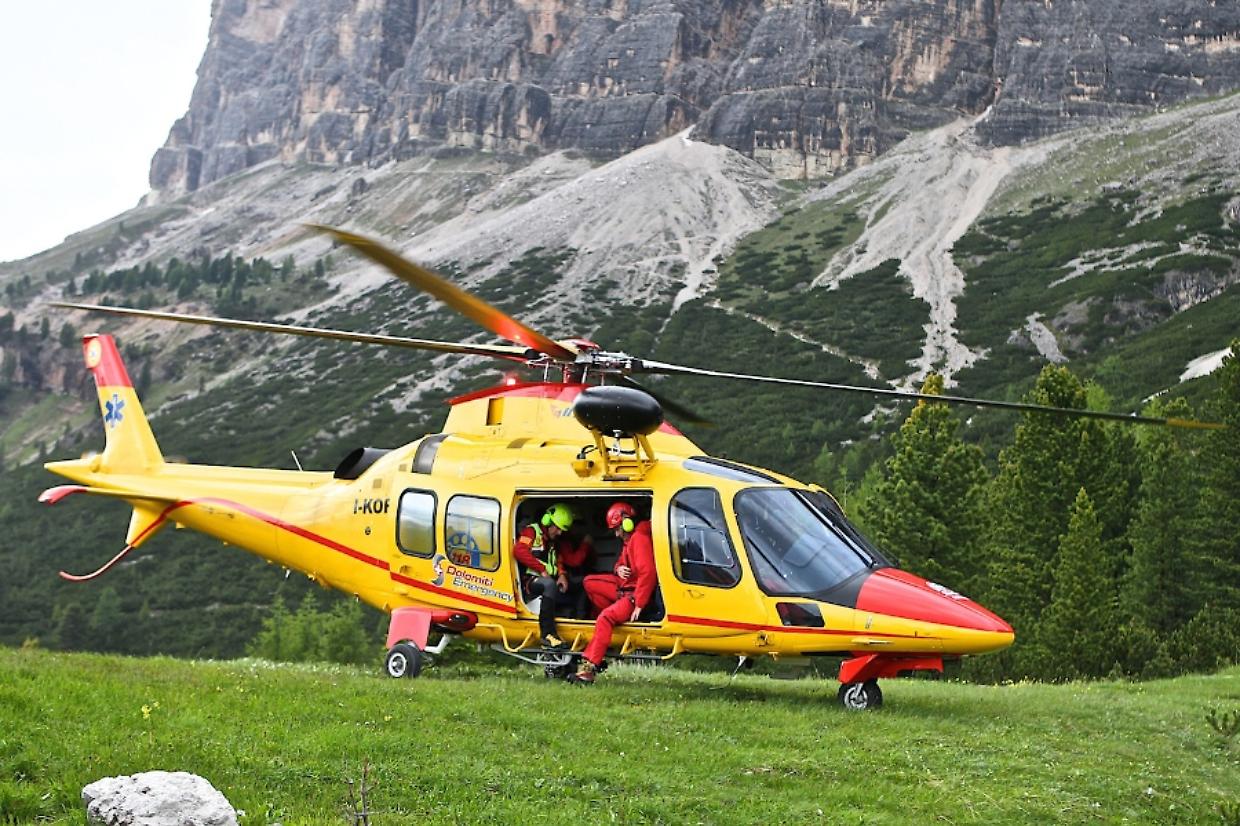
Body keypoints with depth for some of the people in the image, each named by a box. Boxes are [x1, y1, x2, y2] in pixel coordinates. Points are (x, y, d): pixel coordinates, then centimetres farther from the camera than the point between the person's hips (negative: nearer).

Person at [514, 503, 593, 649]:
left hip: (549, 584, 8)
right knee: (549, 584, -39)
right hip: (530, 582, -8)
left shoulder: (555, 542, 26)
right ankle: (548, 635, -44)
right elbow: (520, 551, -15)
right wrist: (542, 570, -17)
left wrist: (562, 575, -6)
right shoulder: (532, 531, 3)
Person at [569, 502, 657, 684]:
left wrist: (638, 605, -26)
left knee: (605, 618, -29)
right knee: (590, 582, 9)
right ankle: (616, 615, 1)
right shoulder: (629, 539, 15)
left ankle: (590, 668, -35)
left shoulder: (640, 539, -18)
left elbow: (647, 573, -27)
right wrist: (619, 568, -2)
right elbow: (621, 561, 27)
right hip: (624, 586, 11)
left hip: (636, 593, -11)